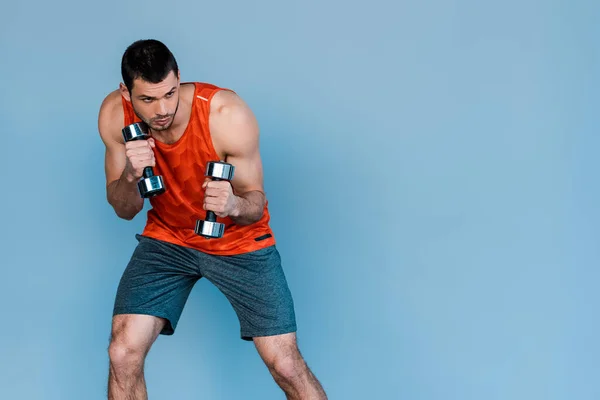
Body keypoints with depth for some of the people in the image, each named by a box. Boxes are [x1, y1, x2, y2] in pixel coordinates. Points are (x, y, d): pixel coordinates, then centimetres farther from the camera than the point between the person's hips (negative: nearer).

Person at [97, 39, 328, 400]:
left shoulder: (228, 114, -28)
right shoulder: (115, 115, -18)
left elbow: (256, 203, -17)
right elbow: (124, 210, -8)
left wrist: (233, 204, -41)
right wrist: (130, 176, -31)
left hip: (239, 238, -2)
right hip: (167, 236, 3)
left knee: (287, 366, -7)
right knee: (123, 356, -11)